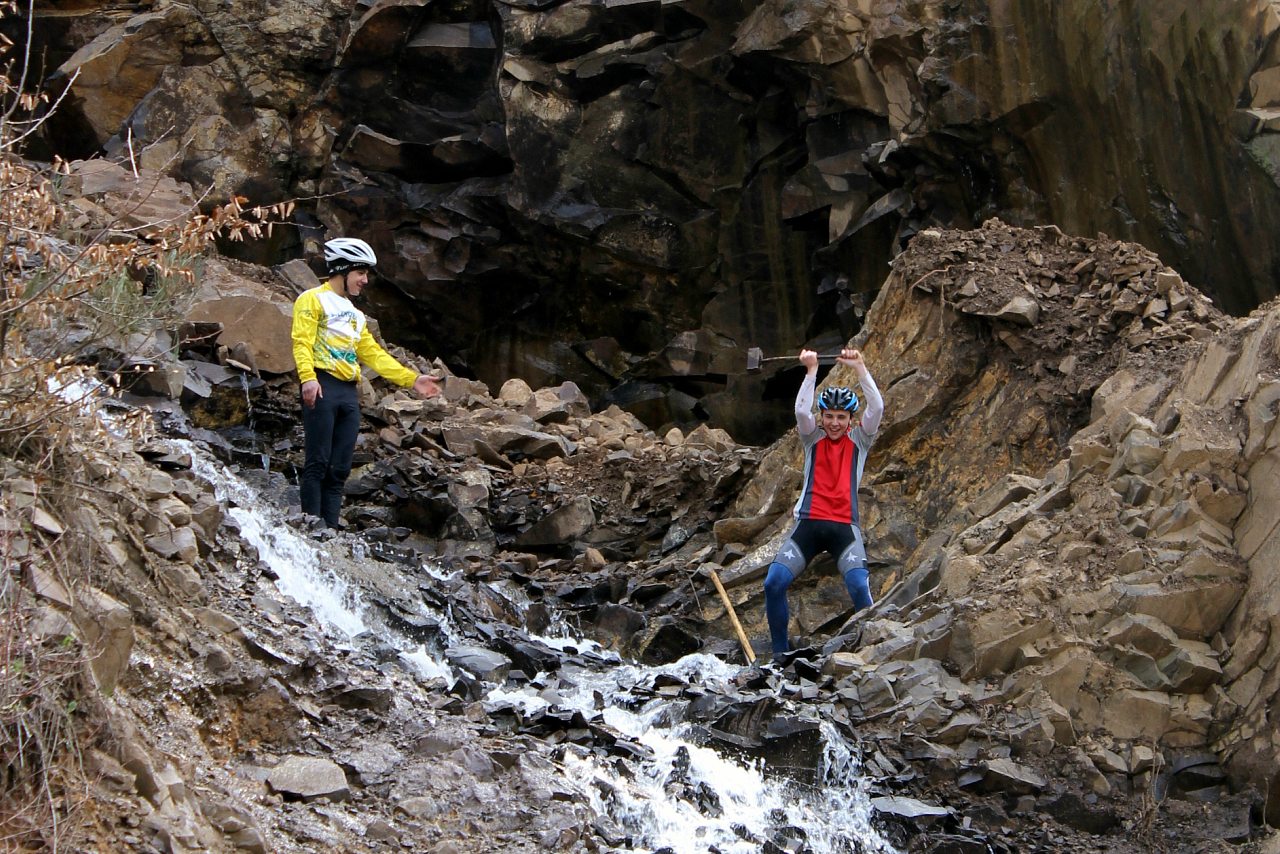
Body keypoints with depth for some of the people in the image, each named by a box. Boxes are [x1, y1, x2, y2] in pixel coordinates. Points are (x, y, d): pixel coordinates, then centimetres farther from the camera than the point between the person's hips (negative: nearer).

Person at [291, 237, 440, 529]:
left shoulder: (355, 314, 28)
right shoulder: (313, 300, 3)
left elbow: (374, 354, 24)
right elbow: (302, 341, -10)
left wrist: (412, 379, 15)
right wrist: (308, 378, -27)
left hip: (349, 394, 8)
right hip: (322, 386, -8)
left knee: (340, 469, 4)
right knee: (318, 463, -10)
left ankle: (331, 526, 5)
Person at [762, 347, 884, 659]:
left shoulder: (859, 440, 10)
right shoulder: (813, 438, 12)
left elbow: (877, 407, -6)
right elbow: (801, 410, -8)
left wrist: (859, 367, -11)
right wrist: (812, 370, -13)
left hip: (845, 526, -1)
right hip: (809, 523, 1)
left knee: (859, 586, -26)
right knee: (774, 582, -15)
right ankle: (780, 651, -1)